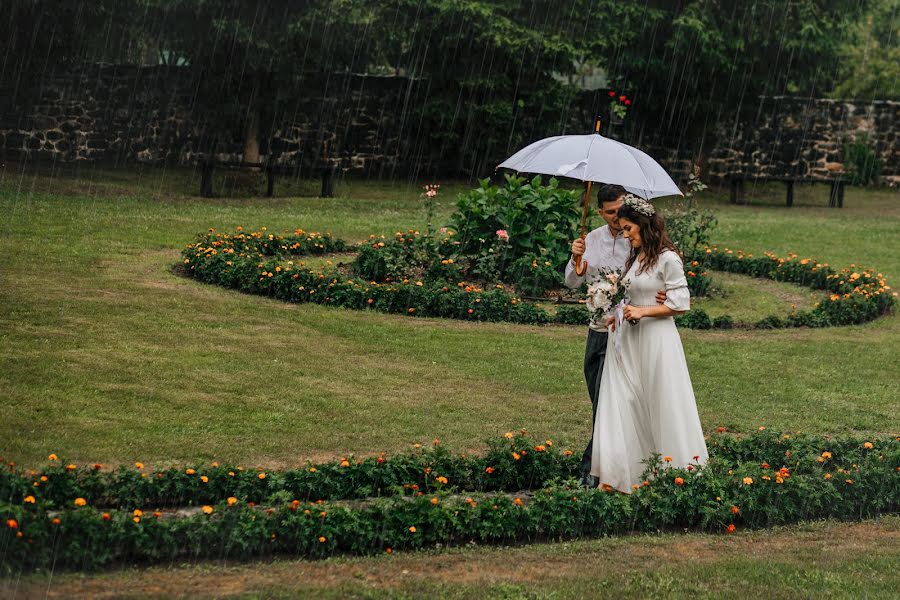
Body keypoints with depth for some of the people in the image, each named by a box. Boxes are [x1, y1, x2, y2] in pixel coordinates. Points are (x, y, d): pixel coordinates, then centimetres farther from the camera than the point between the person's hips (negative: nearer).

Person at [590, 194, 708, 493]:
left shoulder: (667, 259, -12)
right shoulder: (635, 257, 13)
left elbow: (680, 303, -13)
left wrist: (642, 312, -17)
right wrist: (620, 315, 8)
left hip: (656, 339, -8)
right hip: (629, 339, 8)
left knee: (663, 406, -1)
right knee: (622, 405, 4)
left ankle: (677, 469, 12)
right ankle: (614, 477, 5)